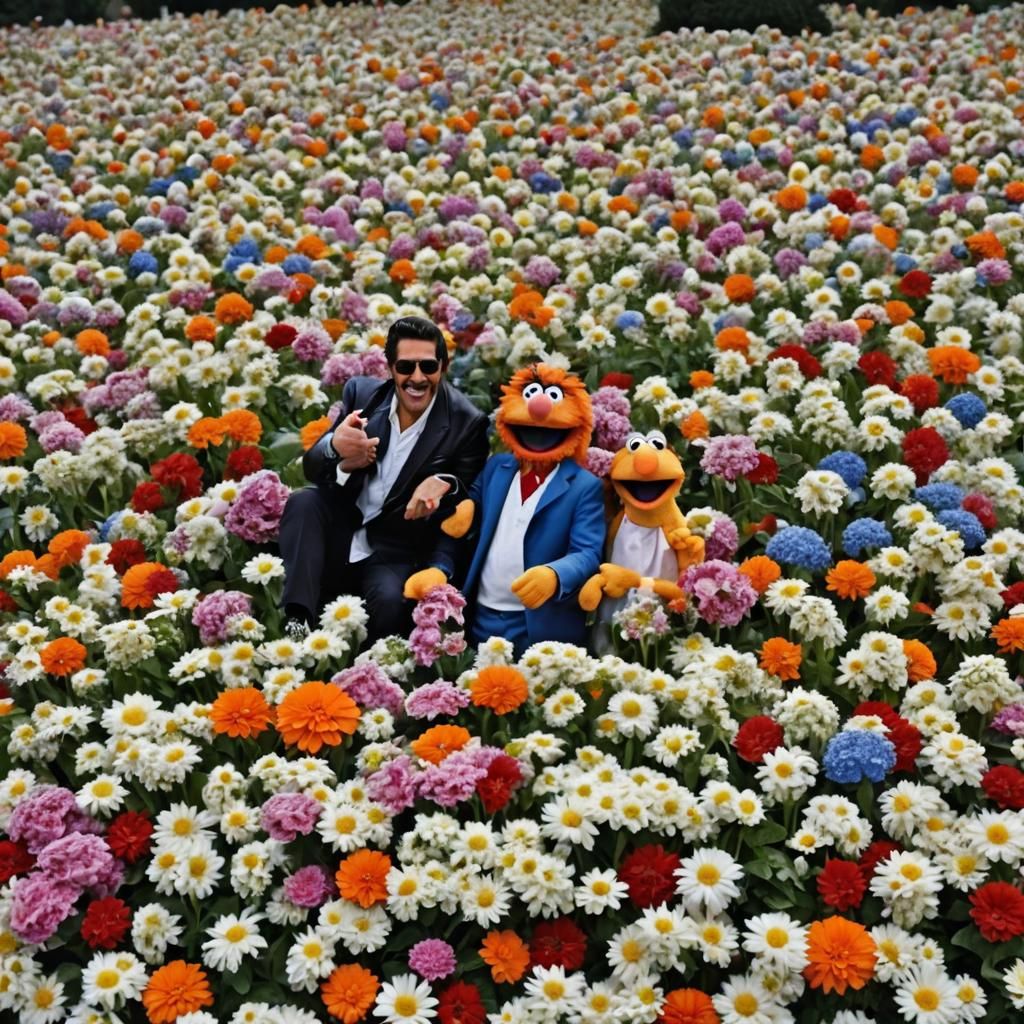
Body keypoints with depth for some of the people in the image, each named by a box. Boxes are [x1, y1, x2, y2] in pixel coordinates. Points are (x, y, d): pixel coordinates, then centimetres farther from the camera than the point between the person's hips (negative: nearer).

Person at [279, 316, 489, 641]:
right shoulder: (362, 392, 1)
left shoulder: (466, 422, -9)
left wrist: (445, 484, -29)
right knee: (303, 501, -26)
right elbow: (311, 467, 1)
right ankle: (296, 621, -33)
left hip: (394, 554, -3)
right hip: (339, 536, 4)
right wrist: (334, 447, -25)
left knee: (390, 601, -34)